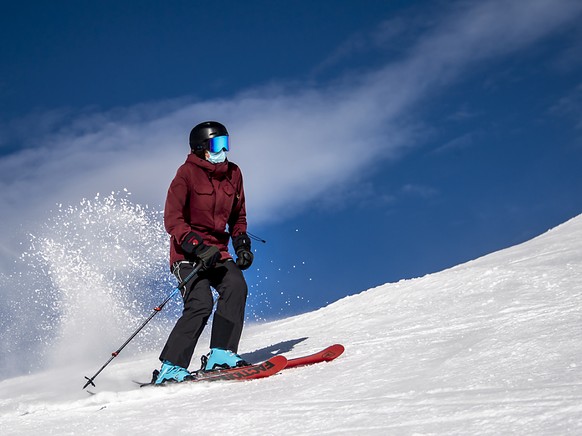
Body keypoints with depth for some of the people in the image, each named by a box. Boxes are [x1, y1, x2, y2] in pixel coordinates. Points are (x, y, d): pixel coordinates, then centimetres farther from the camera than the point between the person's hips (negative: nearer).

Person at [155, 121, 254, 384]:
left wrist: (242, 244, 6)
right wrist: (198, 247, -26)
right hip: (187, 252, -5)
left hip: (218, 251, 6)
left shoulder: (233, 174, 10)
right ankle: (170, 368, -15)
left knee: (236, 287, -22)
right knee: (201, 303, -22)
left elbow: (238, 216, 23)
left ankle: (221, 354, -20)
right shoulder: (187, 174, -8)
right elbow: (172, 220, -14)